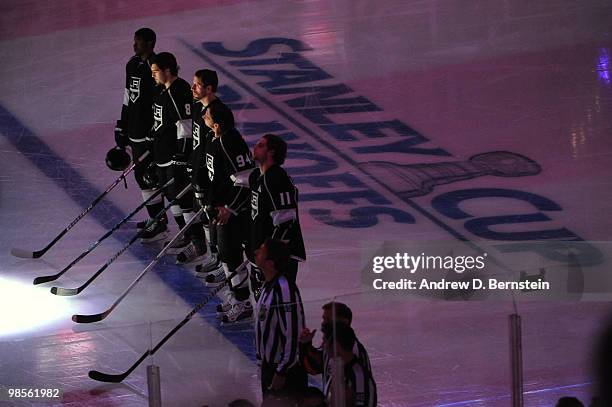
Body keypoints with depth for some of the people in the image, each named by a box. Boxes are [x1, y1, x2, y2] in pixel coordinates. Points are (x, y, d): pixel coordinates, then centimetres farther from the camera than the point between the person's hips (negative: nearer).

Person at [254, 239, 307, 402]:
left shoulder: (284, 289, -25)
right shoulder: (269, 285, 6)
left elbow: (293, 334, -25)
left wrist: (281, 372, -21)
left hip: (286, 370, -10)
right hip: (269, 364, 10)